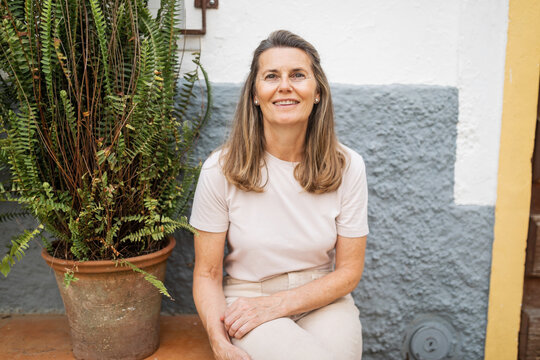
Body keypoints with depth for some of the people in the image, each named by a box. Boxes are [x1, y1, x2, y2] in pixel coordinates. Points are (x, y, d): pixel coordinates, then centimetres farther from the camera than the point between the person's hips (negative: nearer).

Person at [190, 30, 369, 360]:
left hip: (322, 301, 2)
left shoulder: (347, 166, -6)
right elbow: (207, 274, -3)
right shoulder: (220, 169, -9)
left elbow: (349, 271, -2)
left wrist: (275, 303, -14)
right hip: (247, 300, -1)